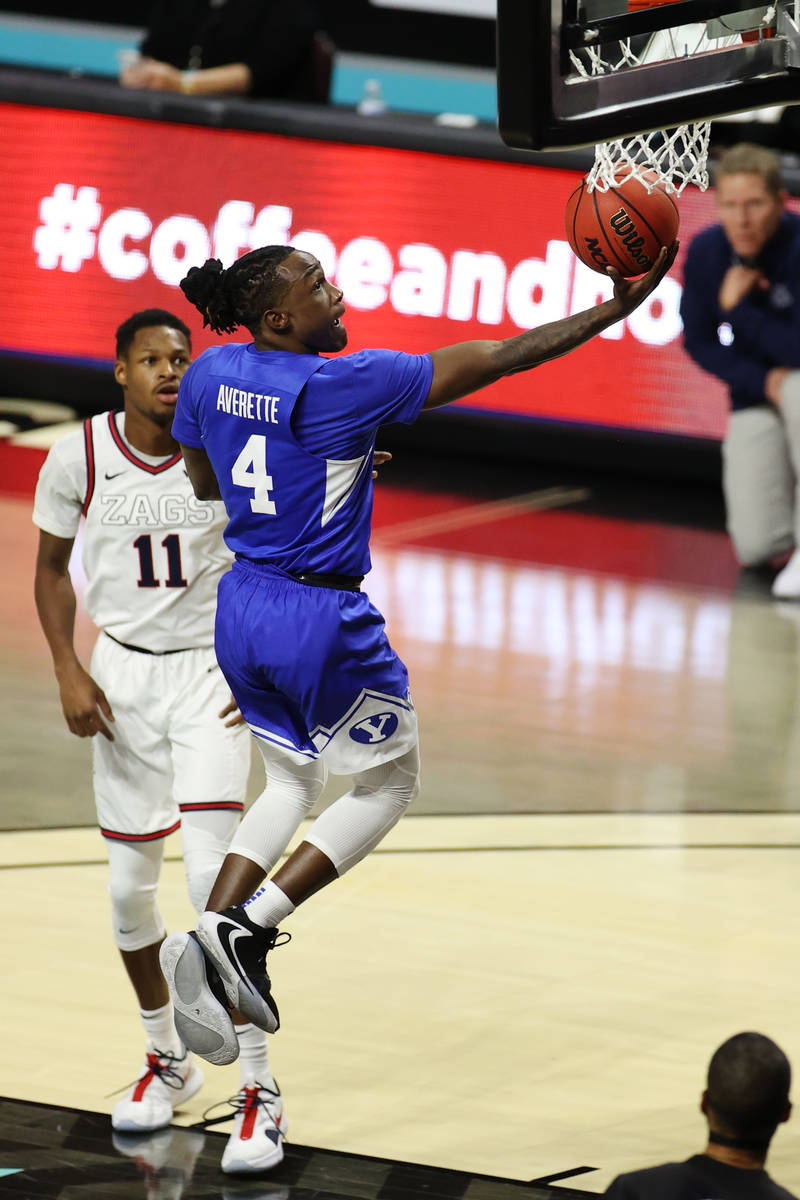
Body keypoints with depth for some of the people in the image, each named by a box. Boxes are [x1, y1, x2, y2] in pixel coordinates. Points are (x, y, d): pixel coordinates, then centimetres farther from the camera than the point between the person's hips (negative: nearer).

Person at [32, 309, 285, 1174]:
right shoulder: (77, 457, -8)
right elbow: (51, 568, 6)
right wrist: (67, 672, -6)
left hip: (212, 674, -2)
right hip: (122, 674, 3)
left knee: (216, 877, -15)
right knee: (129, 884, 8)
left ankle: (259, 1091, -9)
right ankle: (167, 1058, 31)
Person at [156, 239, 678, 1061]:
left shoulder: (208, 375, -1)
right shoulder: (344, 385, -19)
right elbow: (491, 360, -17)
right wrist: (614, 310, -13)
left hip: (243, 607, 7)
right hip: (322, 620, -7)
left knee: (291, 784, 24)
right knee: (389, 784, 13)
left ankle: (210, 935, 6)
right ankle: (250, 928, -1)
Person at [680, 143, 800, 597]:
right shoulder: (705, 252, -9)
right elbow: (699, 343, 1)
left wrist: (737, 309, -21)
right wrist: (763, 381, -14)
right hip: (755, 402, 3)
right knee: (757, 548, -14)